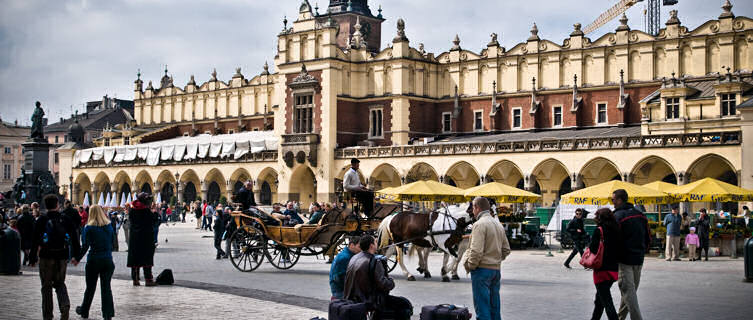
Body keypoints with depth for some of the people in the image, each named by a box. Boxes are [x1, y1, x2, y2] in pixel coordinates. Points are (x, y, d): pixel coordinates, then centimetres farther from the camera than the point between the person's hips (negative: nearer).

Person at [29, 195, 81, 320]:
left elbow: (35, 241, -6)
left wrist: (33, 259, 1)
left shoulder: (41, 220, -5)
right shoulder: (66, 219, 1)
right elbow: (74, 239, 3)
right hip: (62, 257, 2)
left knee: (46, 286, 9)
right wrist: (76, 256, 12)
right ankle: (65, 305, -9)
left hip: (46, 257, -2)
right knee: (60, 283, 16)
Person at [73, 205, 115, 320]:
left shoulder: (89, 228, -8)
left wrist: (77, 258, -2)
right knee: (106, 287, 5)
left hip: (94, 260, -2)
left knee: (90, 287, 11)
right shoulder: (109, 226, 2)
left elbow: (85, 246, -10)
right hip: (108, 259, 2)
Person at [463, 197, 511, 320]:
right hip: (496, 270, 8)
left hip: (482, 269, -8)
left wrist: (470, 267, -7)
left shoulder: (480, 224, -14)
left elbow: (476, 251, -21)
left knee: (482, 307, -5)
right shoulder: (498, 224, 12)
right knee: (495, 306, 15)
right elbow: (506, 250, 16)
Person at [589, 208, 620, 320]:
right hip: (614, 269, 7)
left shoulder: (599, 230, -12)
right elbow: (619, 249, 8)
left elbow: (593, 250, -15)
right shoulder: (616, 231, 5)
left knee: (607, 302, -5)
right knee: (599, 298, 23)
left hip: (602, 270, -7)